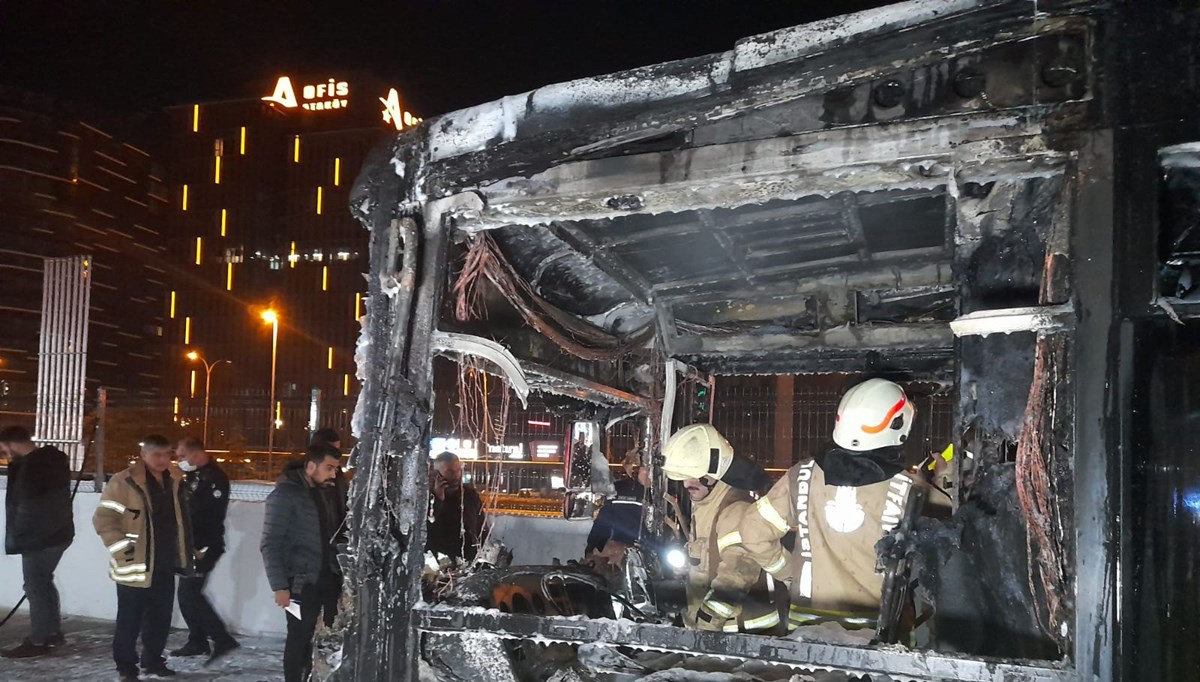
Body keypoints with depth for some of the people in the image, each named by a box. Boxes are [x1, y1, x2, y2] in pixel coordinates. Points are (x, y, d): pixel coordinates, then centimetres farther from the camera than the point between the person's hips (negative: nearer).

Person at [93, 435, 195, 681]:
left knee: (161, 617, 12)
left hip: (165, 565, 6)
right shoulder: (124, 482, -12)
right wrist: (123, 548, -16)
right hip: (135, 566, -6)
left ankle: (153, 660, 26)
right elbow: (103, 519, -12)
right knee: (130, 620, 3)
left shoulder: (175, 481, 8)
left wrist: (185, 556, 20)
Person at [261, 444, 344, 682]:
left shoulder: (324, 493, 13)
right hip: (302, 581, -6)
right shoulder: (285, 494, -9)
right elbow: (270, 544, -11)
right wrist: (279, 585, -16)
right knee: (300, 638, 0)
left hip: (328, 578, 6)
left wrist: (340, 573, 5)